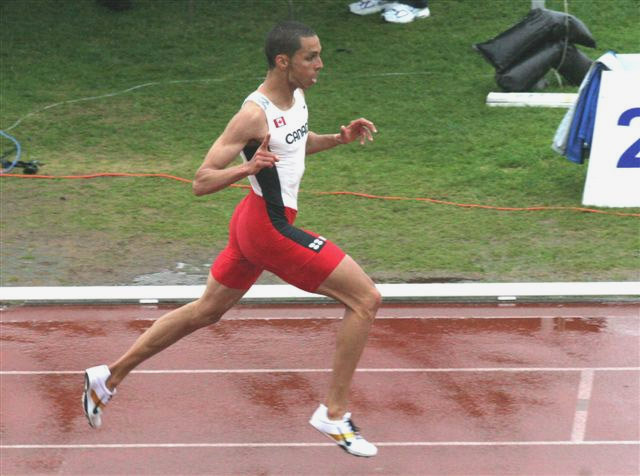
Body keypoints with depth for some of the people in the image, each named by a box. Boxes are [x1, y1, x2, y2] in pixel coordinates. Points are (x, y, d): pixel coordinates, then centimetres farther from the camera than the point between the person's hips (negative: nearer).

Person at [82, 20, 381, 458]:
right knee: (366, 298, -7)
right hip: (271, 228, -10)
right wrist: (248, 167, -38)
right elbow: (201, 182, -20)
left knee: (205, 311, 20)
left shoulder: (296, 97, 4)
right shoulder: (254, 115, -22)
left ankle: (109, 377, 29)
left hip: (257, 221, 10)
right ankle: (334, 414, 1)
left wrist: (340, 138, 10)